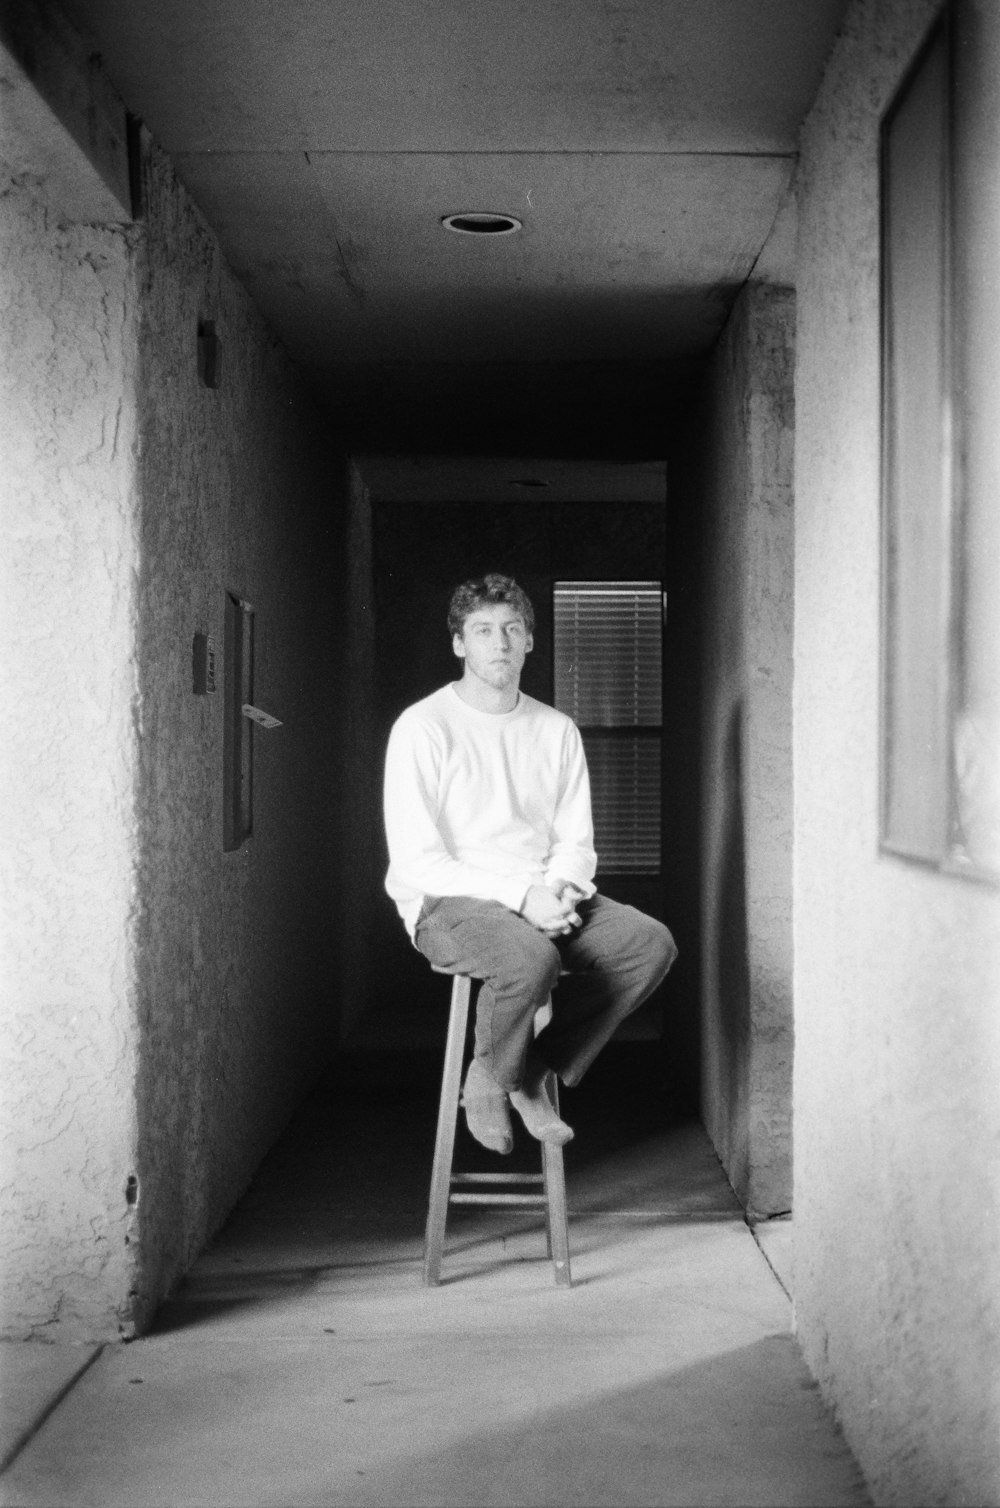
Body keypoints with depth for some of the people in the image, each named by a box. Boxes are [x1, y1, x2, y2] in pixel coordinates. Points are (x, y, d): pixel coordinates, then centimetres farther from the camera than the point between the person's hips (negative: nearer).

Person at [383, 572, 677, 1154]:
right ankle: (492, 1078, -6)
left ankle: (533, 1072, -6)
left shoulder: (557, 730, 11)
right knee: (531, 956, -37)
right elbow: (417, 861, -12)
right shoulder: (422, 728, -6)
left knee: (652, 944, -18)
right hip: (450, 902, -6)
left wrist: (562, 886, -13)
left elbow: (576, 841, 12)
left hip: (543, 899, 6)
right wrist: (519, 895, -21)